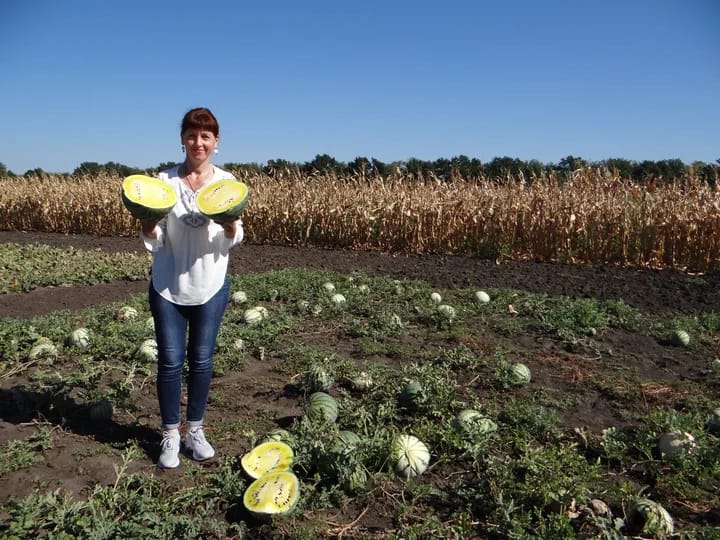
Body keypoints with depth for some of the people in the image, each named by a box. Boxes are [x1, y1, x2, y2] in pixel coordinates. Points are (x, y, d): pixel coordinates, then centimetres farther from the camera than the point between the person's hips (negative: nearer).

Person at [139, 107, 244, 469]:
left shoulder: (227, 182, -3)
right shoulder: (165, 180, -4)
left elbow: (234, 241, -4)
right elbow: (153, 242, -3)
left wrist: (231, 227, -25)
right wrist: (147, 224, -24)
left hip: (210, 288, 0)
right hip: (168, 288, 0)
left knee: (201, 360, 11)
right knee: (170, 361, 6)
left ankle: (195, 430, 28)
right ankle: (170, 435, 23)